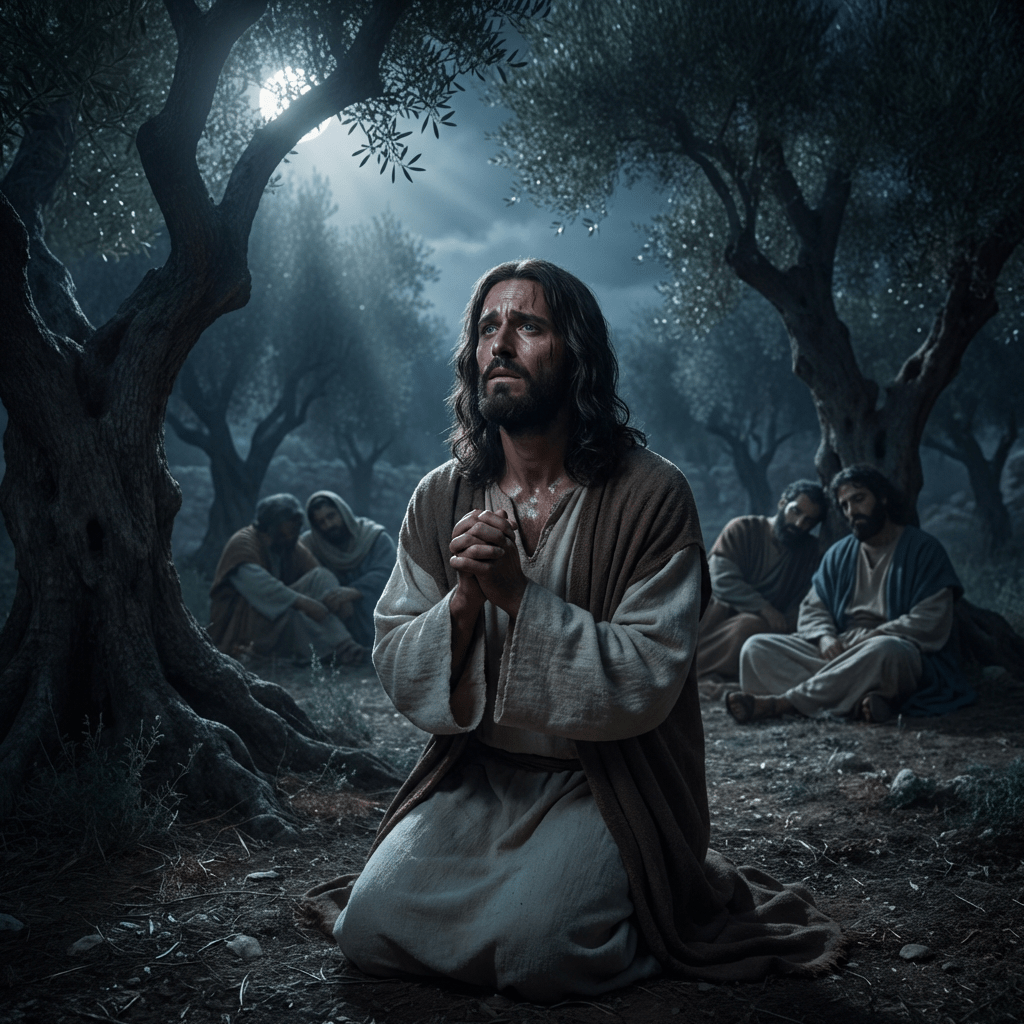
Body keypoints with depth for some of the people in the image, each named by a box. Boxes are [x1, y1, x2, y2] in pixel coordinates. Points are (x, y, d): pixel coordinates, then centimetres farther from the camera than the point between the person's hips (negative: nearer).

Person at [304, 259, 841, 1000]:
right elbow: (397, 673, -1)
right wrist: (463, 601, -22)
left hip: (603, 783, -4)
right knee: (371, 928, -12)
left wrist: (518, 593, -26)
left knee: (533, 950, -24)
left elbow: (647, 685, -18)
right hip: (473, 776, 4)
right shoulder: (440, 499, 1)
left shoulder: (650, 494, -13)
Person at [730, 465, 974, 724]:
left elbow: (930, 623, -9)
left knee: (884, 650, -42)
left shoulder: (923, 549, 2)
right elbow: (812, 608, 15)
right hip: (837, 653, 5)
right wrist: (825, 637, -9)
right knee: (756, 647, -15)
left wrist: (866, 641, -17)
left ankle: (780, 702, -37)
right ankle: (856, 700, -37)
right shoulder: (838, 554, 20)